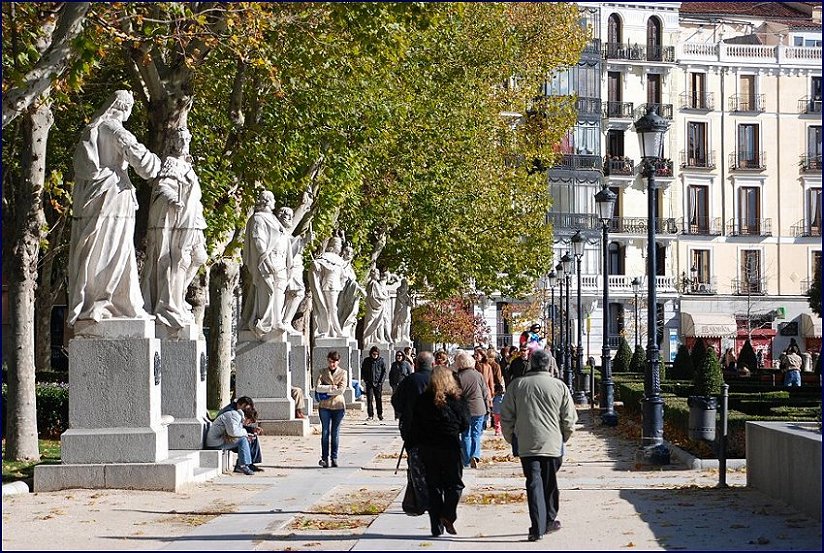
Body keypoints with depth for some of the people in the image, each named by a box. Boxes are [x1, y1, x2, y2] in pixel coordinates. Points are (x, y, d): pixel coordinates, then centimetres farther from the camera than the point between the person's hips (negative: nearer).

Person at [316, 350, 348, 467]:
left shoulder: (343, 373, 5)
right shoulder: (322, 372, 7)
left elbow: (341, 389, -8)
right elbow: (317, 387, -6)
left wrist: (326, 391, -7)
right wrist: (331, 388, -13)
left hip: (338, 406, 0)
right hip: (324, 406, 0)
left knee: (335, 433, 4)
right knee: (325, 432, -2)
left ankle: (334, 458, 11)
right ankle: (324, 458, 1)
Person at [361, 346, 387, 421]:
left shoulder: (381, 361, 1)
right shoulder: (366, 360, 4)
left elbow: (384, 372, 3)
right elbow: (363, 370, 11)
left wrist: (381, 381, -6)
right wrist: (365, 380, -1)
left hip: (378, 383, -1)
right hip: (369, 383, 1)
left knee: (378, 399, 2)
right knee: (369, 399, -2)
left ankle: (380, 414, 13)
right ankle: (370, 415, 2)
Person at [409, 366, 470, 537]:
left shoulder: (422, 400, 1)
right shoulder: (456, 400, -7)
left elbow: (414, 425, 2)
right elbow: (465, 425, -1)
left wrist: (417, 444, 11)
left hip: (426, 448, 3)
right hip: (449, 446, -3)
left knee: (433, 486, 10)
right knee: (455, 483, 9)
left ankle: (437, 526, 9)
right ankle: (448, 516, -12)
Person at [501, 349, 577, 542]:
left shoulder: (517, 385, 0)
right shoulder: (559, 386, -1)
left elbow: (506, 416, 5)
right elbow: (569, 419, 3)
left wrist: (511, 438, 19)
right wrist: (564, 437, 20)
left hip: (527, 444, 0)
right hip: (553, 444, 0)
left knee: (534, 483, -1)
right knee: (550, 483, 15)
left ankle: (538, 527, -9)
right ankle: (549, 520, 28)